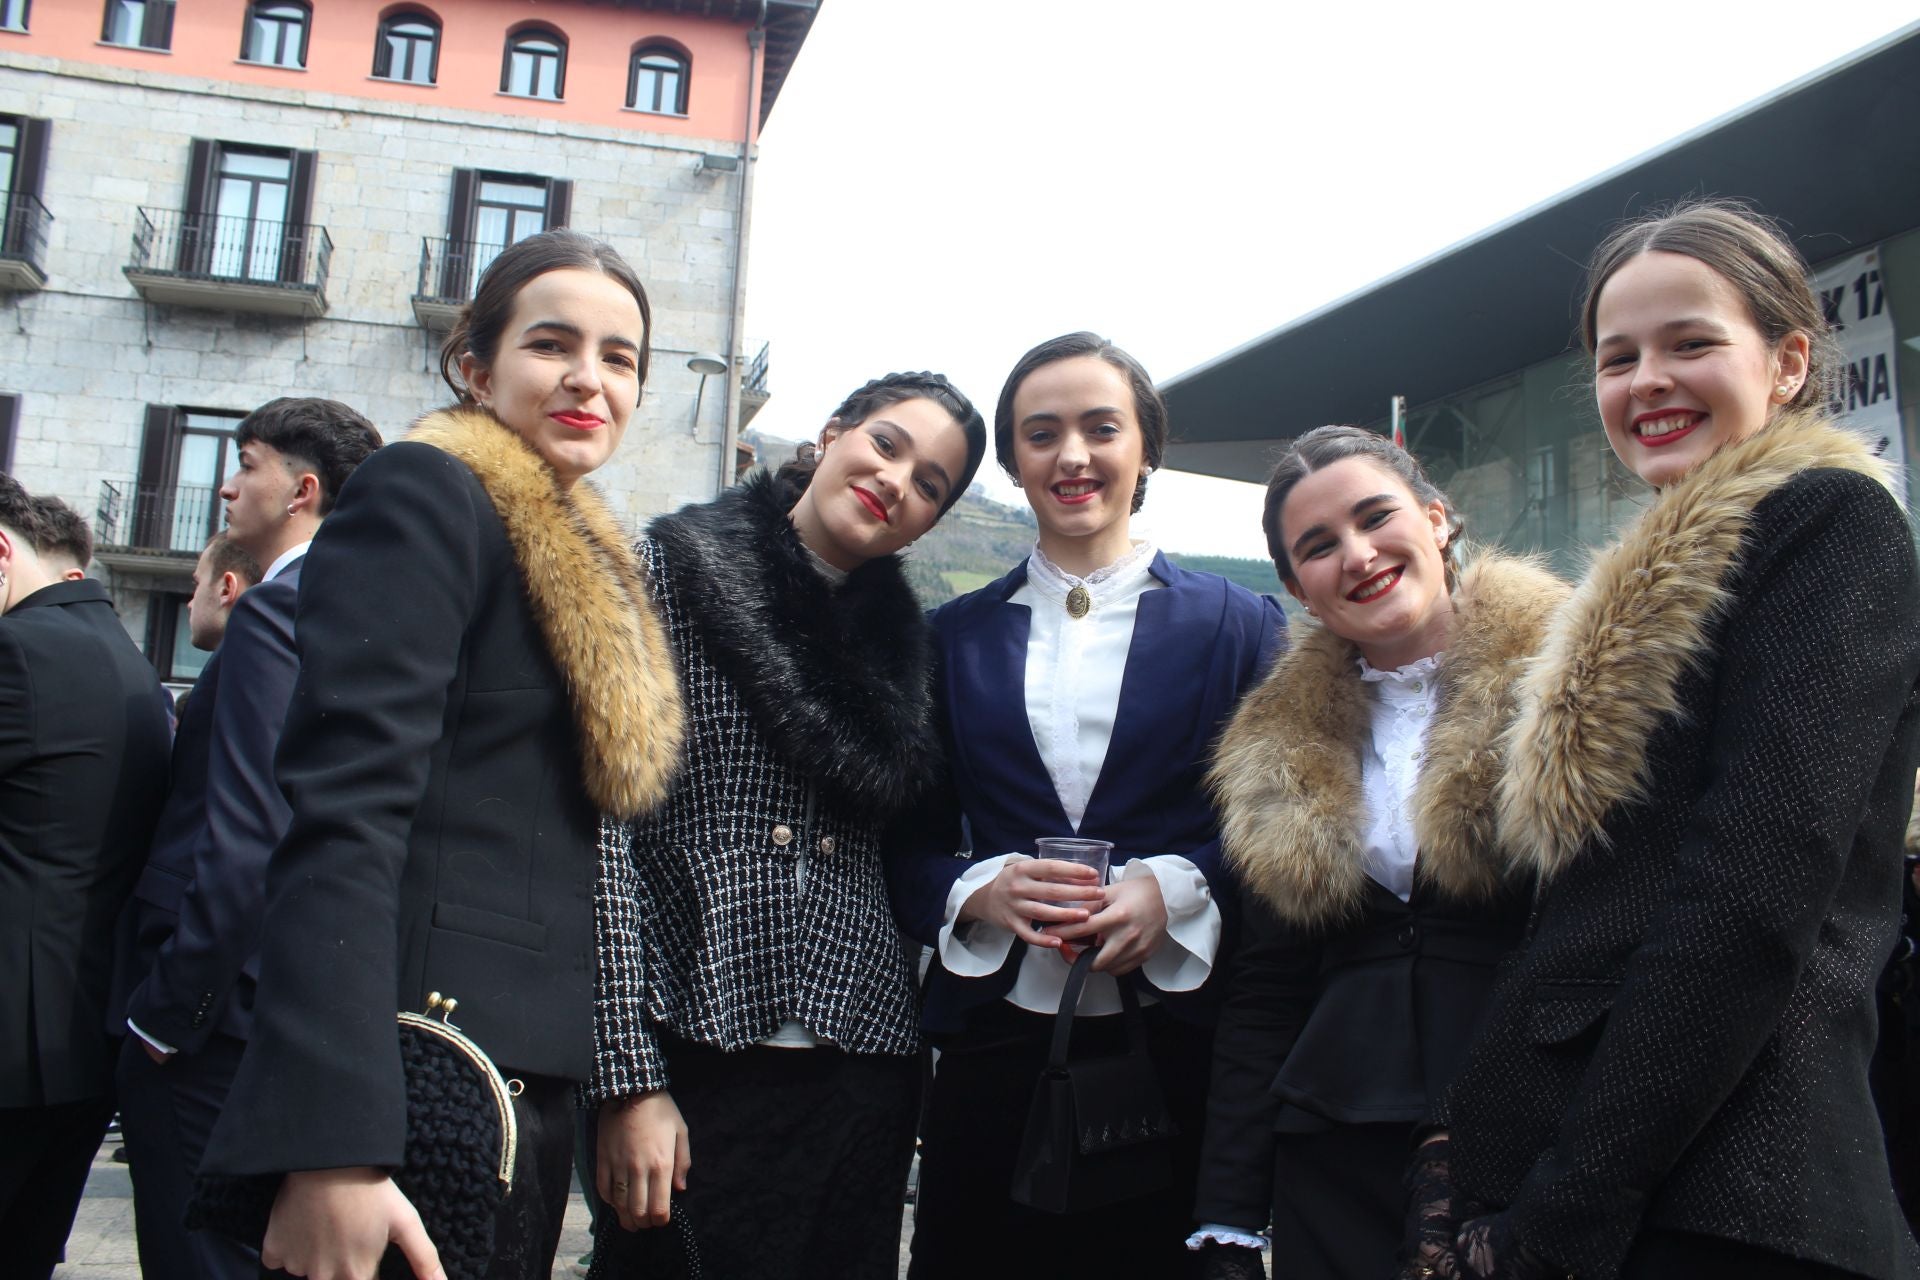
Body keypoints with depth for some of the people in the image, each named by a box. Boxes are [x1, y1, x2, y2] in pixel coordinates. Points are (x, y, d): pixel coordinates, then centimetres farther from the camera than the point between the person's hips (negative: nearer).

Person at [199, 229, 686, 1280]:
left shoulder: (582, 563, 17)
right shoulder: (424, 495, -8)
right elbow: (342, 815, -19)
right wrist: (333, 1146, -27)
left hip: (527, 1074, 8)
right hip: (416, 1074, -8)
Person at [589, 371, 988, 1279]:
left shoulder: (902, 641, 12)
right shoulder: (671, 572, -3)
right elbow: (609, 828, -10)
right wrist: (630, 1080, -15)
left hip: (865, 1062, 5)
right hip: (700, 1059, -5)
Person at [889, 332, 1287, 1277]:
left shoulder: (1238, 625, 4)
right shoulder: (957, 635, 9)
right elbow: (911, 845, 9)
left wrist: (1175, 889, -15)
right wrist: (980, 888, -11)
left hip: (1175, 1040, -1)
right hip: (995, 1042, 2)